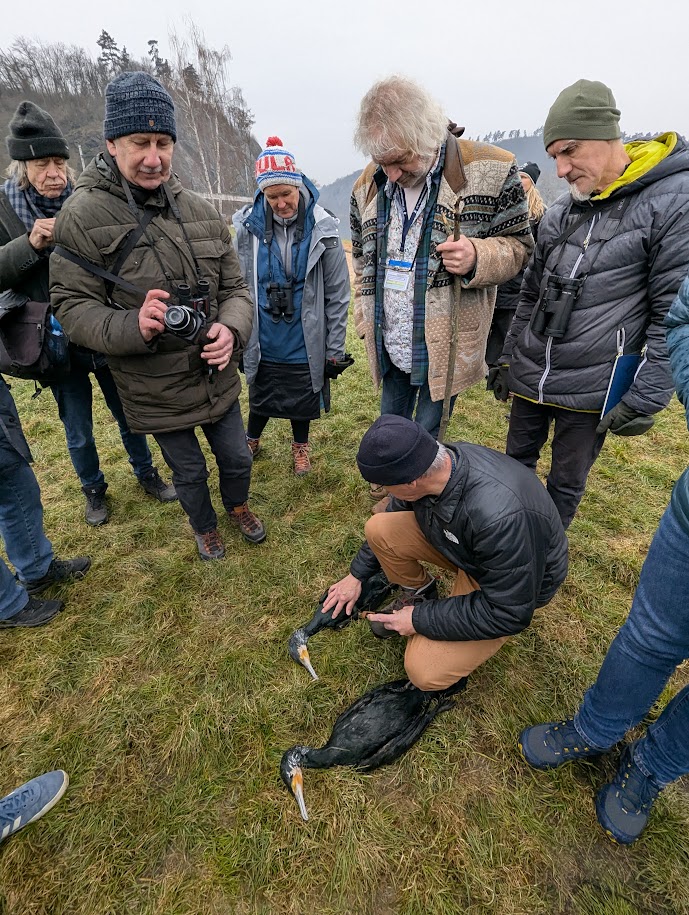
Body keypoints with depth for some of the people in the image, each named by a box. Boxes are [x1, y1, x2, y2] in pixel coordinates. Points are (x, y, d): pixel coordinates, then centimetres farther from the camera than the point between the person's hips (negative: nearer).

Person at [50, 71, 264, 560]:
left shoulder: (201, 211, 1)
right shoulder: (83, 216, -11)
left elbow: (235, 287, 3)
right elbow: (71, 305, -11)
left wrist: (231, 328, -19)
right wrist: (133, 326, -31)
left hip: (219, 378, 4)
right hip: (157, 392, -3)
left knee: (237, 458, 21)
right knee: (189, 472, 17)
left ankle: (238, 506, 54)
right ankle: (205, 527, 49)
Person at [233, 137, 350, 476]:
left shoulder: (322, 228, -9)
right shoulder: (248, 227, -6)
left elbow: (337, 295, -6)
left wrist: (335, 350, -5)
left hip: (305, 344, -1)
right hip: (262, 343, 1)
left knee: (303, 401, 16)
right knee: (259, 397, 18)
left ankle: (300, 445, 44)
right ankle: (251, 441, 47)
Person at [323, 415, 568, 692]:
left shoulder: (501, 516, -41)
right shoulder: (436, 460, -19)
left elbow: (511, 614, -28)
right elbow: (396, 515, 2)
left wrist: (420, 620, -20)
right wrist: (357, 574, 7)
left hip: (509, 586, -6)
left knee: (424, 671, -21)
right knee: (379, 528, -14)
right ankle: (417, 592, 12)